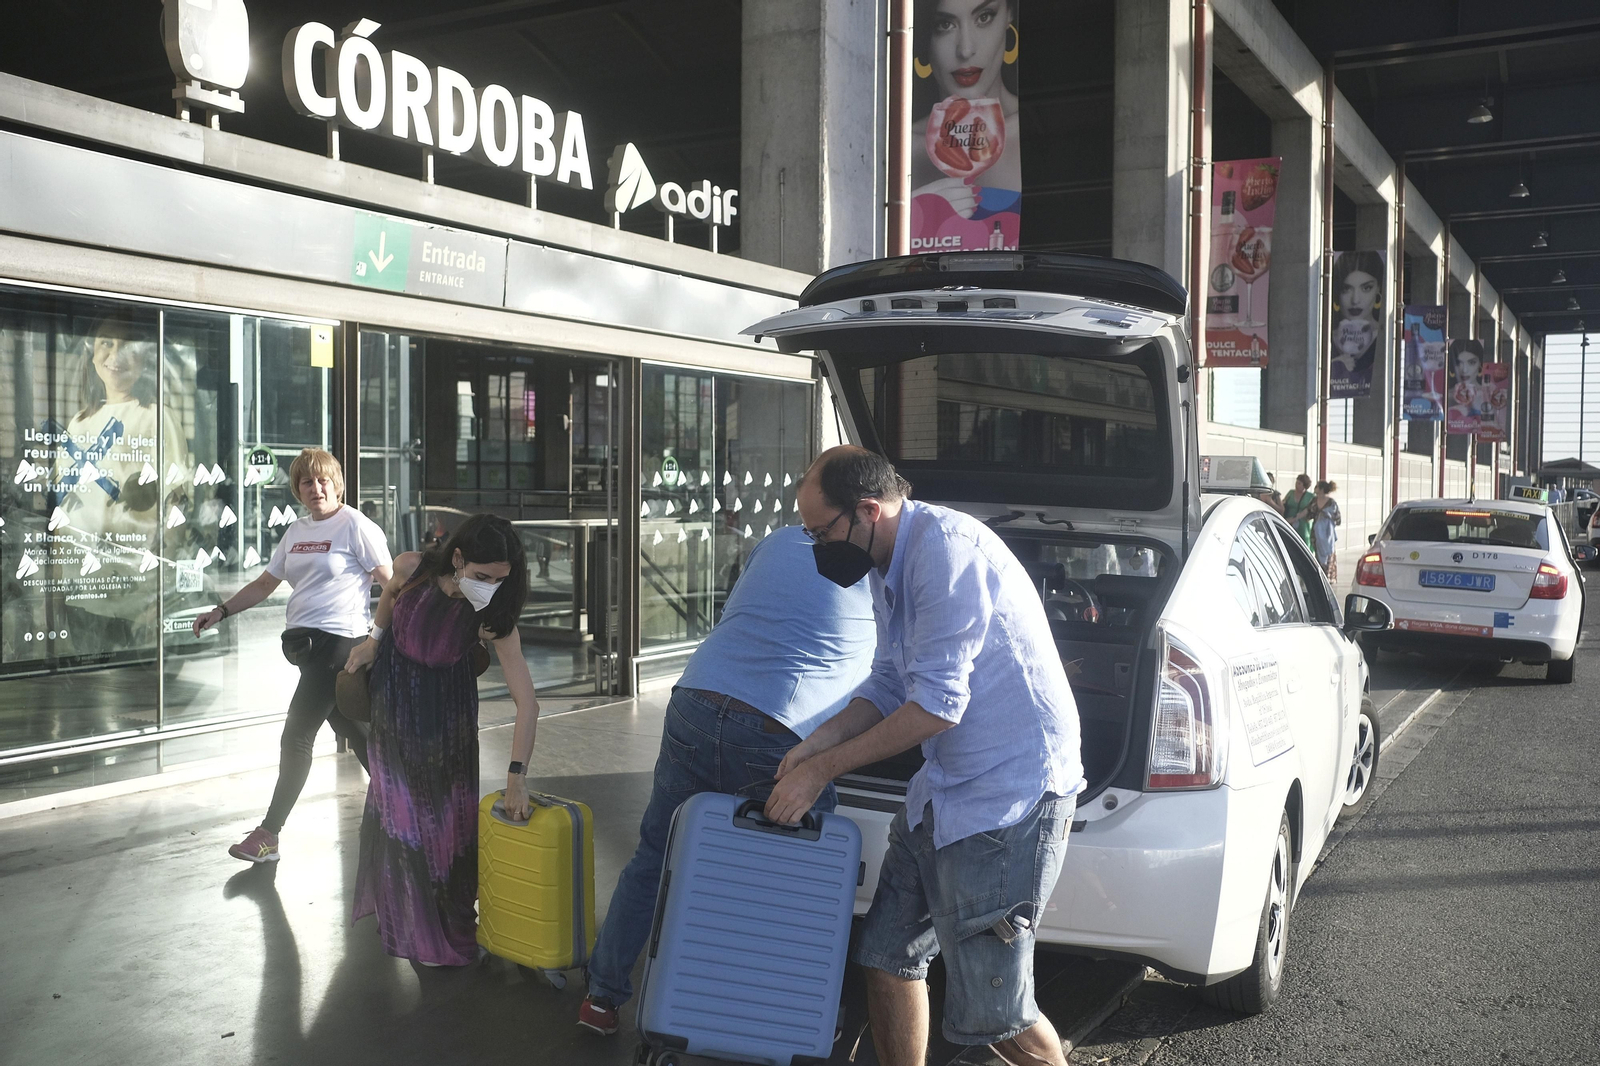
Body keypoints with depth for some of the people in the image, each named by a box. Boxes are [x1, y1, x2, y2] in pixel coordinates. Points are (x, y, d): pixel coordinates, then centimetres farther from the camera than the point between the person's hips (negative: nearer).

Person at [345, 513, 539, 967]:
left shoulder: (495, 616, -32)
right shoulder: (412, 568, -29)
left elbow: (526, 701, -35)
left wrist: (516, 776, -39)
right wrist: (374, 641, 6)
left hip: (447, 705, 0)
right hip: (394, 696, 0)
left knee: (449, 807, 5)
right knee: (401, 804, 0)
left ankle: (453, 922, 24)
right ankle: (418, 932, 9)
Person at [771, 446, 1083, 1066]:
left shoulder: (946, 548, -21)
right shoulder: (888, 566, 11)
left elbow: (935, 706, -23)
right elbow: (889, 686, 18)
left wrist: (822, 770, -16)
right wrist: (819, 742, 1)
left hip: (1012, 789, -10)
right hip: (945, 785, 10)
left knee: (989, 1014, -4)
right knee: (887, 955, 13)